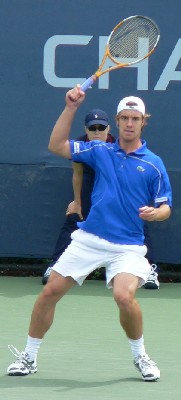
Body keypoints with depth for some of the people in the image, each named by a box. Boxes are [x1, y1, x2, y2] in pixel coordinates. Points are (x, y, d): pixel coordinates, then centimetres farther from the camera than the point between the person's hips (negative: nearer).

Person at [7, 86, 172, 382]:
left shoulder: (154, 164, 2)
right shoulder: (100, 151, 8)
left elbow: (165, 207, 5)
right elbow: (56, 146, 4)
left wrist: (155, 213, -19)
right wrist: (71, 108, -4)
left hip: (127, 246, -3)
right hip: (88, 239, 3)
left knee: (124, 296, -26)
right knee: (50, 292, -1)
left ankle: (140, 357, -1)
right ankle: (29, 357, 15)